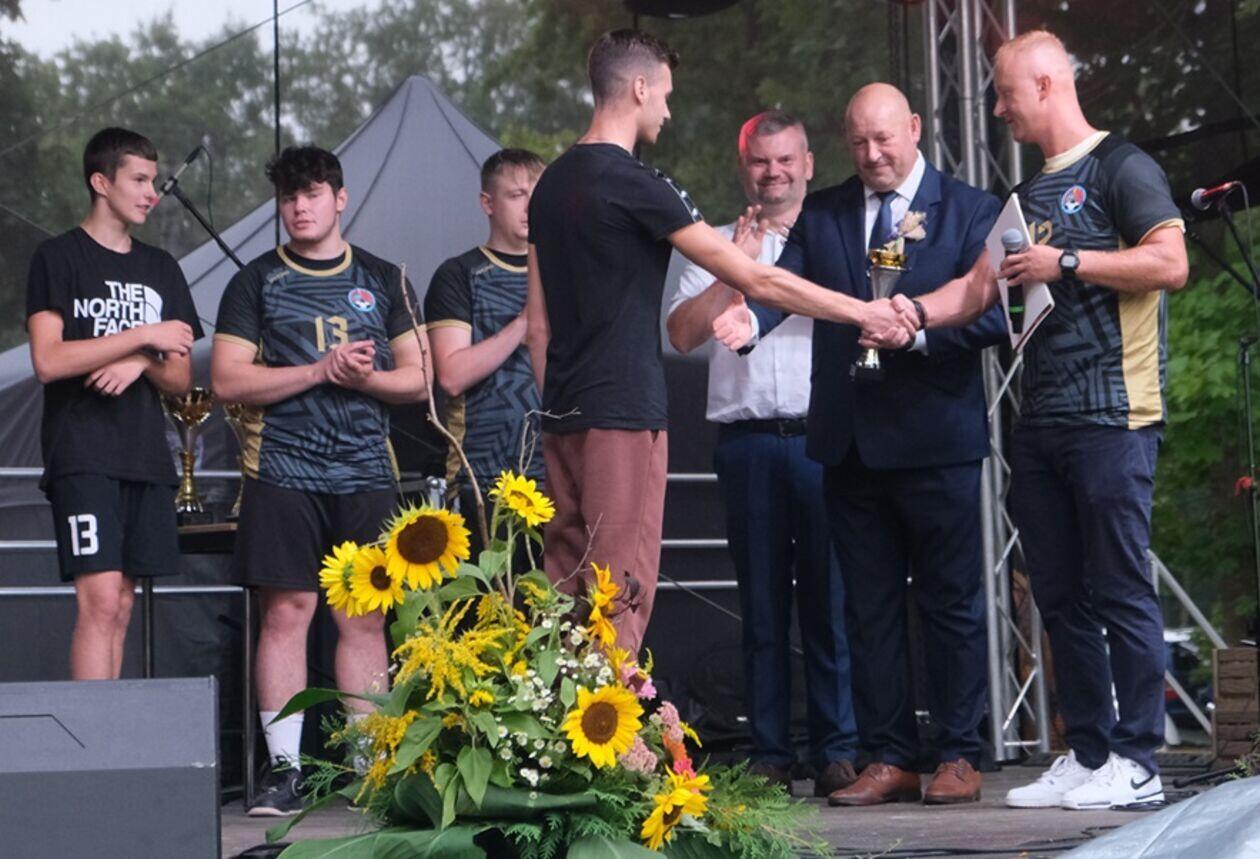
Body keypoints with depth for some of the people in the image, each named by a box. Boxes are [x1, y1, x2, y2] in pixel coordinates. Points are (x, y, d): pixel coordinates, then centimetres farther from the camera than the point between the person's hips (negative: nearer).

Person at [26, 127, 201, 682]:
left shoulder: (161, 269, 17)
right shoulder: (59, 258, 1)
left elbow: (180, 381, 17)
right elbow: (47, 360, -12)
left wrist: (143, 364, -6)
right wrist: (144, 336, -11)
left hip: (146, 456, 6)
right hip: (83, 455, -6)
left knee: (121, 605, 4)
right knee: (100, 598, -15)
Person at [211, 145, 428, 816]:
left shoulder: (382, 280, 14)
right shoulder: (256, 282, 7)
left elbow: (418, 377, 13)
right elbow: (227, 381, -2)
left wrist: (366, 378, -9)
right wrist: (321, 370, -10)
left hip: (366, 474, 2)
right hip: (284, 472, -2)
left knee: (365, 617, 1)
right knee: (287, 611, -6)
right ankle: (284, 766, -2)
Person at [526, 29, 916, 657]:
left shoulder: (552, 184, 13)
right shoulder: (633, 184, -12)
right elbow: (753, 281, -12)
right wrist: (862, 312, -6)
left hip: (565, 416, 9)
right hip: (622, 416, -8)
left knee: (567, 590, 9)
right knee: (621, 590, -7)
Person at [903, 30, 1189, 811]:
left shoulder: (1120, 168, -3)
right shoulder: (1028, 197, 21)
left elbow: (1171, 264, -14)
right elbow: (980, 288, 18)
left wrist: (1065, 263, -14)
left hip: (1111, 420, -8)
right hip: (1042, 423, 8)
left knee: (1120, 591, -7)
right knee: (1062, 598, 8)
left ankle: (1138, 761, -3)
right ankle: (1087, 756, 13)